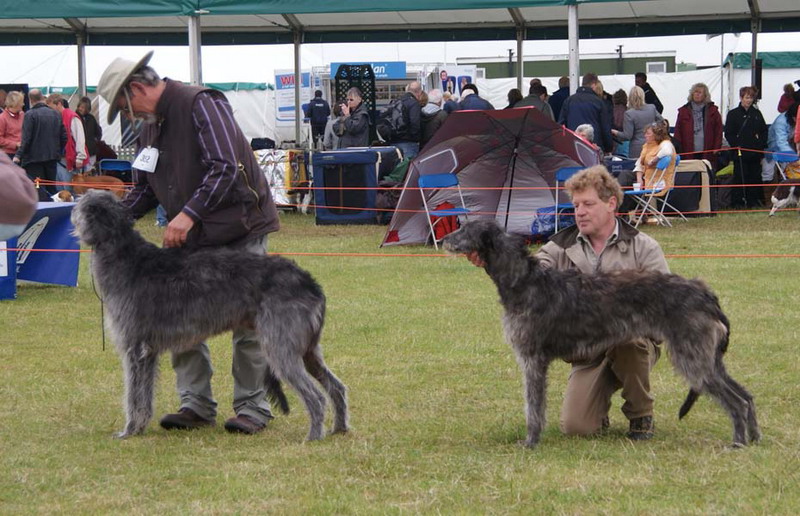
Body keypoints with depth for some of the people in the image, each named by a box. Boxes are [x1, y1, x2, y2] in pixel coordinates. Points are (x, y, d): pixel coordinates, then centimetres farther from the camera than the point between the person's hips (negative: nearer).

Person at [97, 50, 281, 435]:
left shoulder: (201, 104, -14)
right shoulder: (151, 125, 12)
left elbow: (225, 168, -24)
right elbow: (145, 189, 18)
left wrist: (189, 213, -29)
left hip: (238, 230, -8)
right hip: (190, 239, 8)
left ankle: (253, 407, 4)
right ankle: (196, 404, 11)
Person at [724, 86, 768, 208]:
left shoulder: (757, 114, 14)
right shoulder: (733, 114, 2)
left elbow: (764, 131, 16)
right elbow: (728, 134, -1)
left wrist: (761, 145, 2)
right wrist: (736, 145, -11)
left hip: (755, 152, 4)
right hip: (740, 152, -4)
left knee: (755, 177, 4)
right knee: (740, 177, -4)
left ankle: (754, 200, 10)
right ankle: (738, 201, -1)